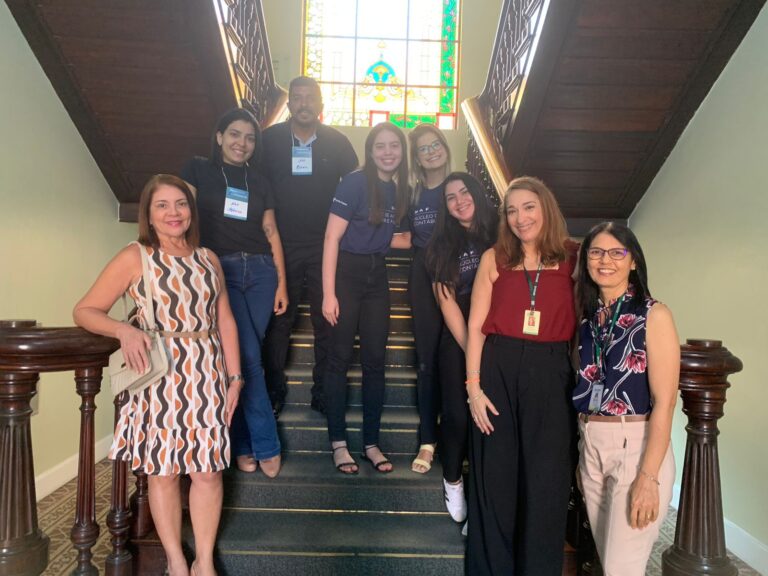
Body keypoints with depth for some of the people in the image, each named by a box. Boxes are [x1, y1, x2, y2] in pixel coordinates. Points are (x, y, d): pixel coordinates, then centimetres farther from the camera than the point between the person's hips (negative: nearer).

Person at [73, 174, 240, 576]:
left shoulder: (208, 259, 9)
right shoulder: (134, 258, -3)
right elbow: (84, 311, -2)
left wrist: (234, 375, 8)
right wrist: (124, 330, -21)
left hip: (207, 376, 3)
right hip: (161, 378, -3)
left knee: (209, 470, 6)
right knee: (163, 471, 7)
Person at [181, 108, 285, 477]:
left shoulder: (259, 183, 16)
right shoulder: (197, 170, 8)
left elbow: (271, 233, 13)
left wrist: (281, 282, 7)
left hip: (260, 271, 3)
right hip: (219, 270, -3)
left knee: (244, 358, 2)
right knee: (247, 357, -11)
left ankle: (242, 444, 14)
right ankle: (266, 445, 3)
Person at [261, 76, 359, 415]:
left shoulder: (337, 142, 3)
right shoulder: (270, 140, 2)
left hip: (325, 245, 0)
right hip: (282, 244, 0)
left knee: (326, 318, 5)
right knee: (279, 318, 6)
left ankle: (323, 390, 18)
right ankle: (274, 390, 20)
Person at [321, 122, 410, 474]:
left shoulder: (399, 189, 8)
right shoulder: (355, 182, -10)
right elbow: (332, 238, -13)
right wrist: (328, 293, -17)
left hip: (376, 276, 6)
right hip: (346, 272, -6)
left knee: (375, 360, 7)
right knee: (341, 357, 0)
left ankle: (371, 442, 18)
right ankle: (338, 442, 13)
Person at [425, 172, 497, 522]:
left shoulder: (499, 236, 4)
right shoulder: (442, 245, 3)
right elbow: (447, 302, -2)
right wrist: (471, 349, -7)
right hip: (458, 342, 0)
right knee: (458, 414, 0)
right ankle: (452, 481, 23)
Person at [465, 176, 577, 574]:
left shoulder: (573, 259, 4)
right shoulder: (494, 258, 5)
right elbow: (476, 326, 2)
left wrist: (582, 379, -4)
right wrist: (473, 386, -4)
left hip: (552, 377, 0)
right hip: (498, 371, 1)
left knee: (546, 486, 6)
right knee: (495, 482, 10)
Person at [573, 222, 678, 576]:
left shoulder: (654, 315, -8)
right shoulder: (588, 318, 8)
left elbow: (664, 401, -14)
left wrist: (649, 476, -18)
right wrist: (584, 452, 9)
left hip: (637, 447, -5)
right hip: (591, 448, 6)